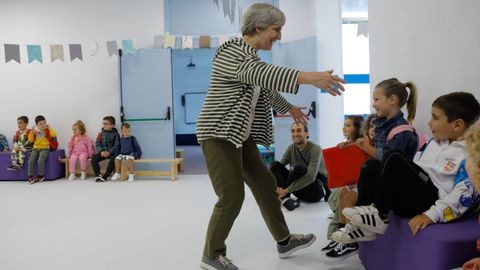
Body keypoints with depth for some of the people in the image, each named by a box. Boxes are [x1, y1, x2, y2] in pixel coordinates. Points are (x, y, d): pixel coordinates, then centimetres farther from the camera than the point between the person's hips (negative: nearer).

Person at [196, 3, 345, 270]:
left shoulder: (251, 57, 14)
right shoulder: (231, 51, -16)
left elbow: (265, 89, 30)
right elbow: (263, 74, -36)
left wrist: (289, 107, 43)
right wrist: (308, 77, -46)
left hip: (241, 135, 9)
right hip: (219, 133, -9)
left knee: (265, 185, 12)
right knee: (232, 196, -9)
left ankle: (284, 241, 27)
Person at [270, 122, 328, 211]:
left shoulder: (315, 149, -16)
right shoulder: (291, 148, 1)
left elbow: (311, 177, -28)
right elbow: (278, 167, -6)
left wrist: (287, 190, -33)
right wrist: (277, 186, -28)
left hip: (317, 190, -6)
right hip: (301, 190, 6)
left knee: (299, 168, -33)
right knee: (275, 165, -12)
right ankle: (286, 198, -30)